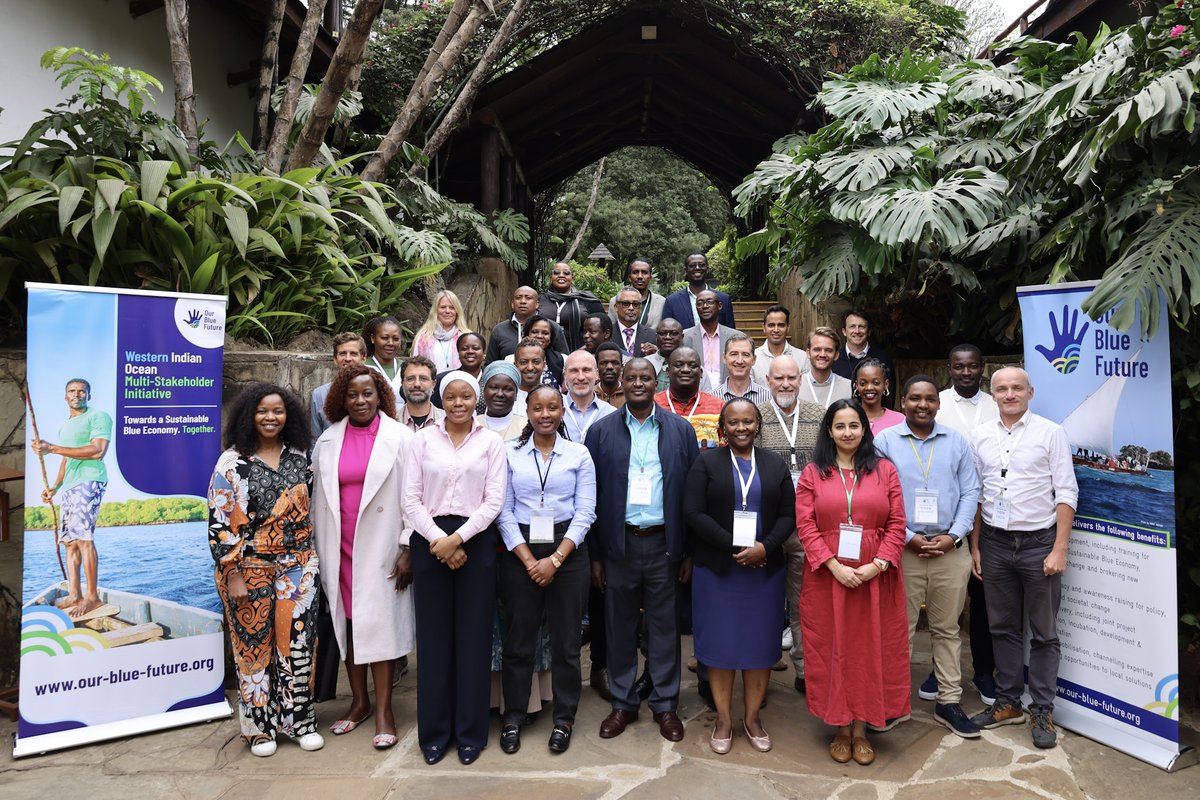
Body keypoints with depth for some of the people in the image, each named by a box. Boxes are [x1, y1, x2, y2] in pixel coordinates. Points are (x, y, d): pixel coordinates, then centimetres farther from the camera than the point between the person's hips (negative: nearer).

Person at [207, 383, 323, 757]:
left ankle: (298, 719, 19)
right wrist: (233, 575, -12)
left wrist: (311, 556, 13)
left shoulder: (298, 456, 5)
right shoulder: (232, 463, -7)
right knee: (254, 644, 7)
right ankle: (259, 727, 23)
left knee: (298, 640, 3)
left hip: (297, 564, 3)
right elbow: (220, 522, -9)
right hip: (250, 569, -3)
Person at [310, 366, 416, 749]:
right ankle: (359, 700, 27)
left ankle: (383, 710, 10)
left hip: (381, 547, -3)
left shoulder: (399, 437, -3)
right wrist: (319, 552, 8)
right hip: (340, 549, 4)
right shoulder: (328, 441, 7)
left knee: (381, 622, -1)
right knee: (348, 622, 10)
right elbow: (319, 499, 10)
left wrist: (408, 549, -9)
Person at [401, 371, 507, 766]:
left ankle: (471, 732, 17)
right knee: (433, 636, 6)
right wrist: (439, 540, -10)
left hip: (475, 541, 0)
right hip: (430, 541, 1)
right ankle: (434, 732, 20)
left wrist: (457, 538, -12)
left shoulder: (491, 442, 3)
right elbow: (411, 500, 1)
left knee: (473, 636, 4)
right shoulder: (423, 439, 5)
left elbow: (494, 501, -3)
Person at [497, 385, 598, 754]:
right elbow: (504, 512, -1)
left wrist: (554, 560, -10)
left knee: (566, 640, 6)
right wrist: (530, 562, -8)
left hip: (567, 553, 0)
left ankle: (564, 719, 23)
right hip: (519, 553, 0)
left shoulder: (579, 455, 2)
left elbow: (585, 513, -2)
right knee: (518, 639, 7)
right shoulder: (510, 453, 2)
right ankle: (513, 718, 23)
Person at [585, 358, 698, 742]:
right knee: (620, 627, 11)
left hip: (664, 543, 0)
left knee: (664, 627, 10)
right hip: (619, 543, 0)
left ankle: (665, 705, 26)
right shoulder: (601, 431, 2)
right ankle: (623, 703, 28)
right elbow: (592, 496, 1)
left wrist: (689, 552, -1)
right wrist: (595, 555, -1)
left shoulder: (680, 430, 3)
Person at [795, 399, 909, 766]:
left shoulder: (885, 470, 5)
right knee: (833, 650, 7)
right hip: (827, 577, 0)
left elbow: (897, 524, 0)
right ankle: (840, 727, 21)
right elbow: (805, 526, -4)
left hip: (875, 577, 1)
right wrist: (834, 566, -14)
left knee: (870, 649, 7)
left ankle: (861, 729, 21)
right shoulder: (812, 474, 3)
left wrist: (877, 564, -12)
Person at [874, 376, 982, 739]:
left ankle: (949, 702, 23)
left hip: (951, 548, 3)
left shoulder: (957, 442, 8)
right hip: (902, 549, -2)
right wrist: (908, 537, -9)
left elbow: (970, 492, 6)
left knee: (947, 628, 12)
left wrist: (953, 536, -6)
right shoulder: (885, 441, 0)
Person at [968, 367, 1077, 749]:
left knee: (1043, 633, 7)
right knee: (1003, 628, 13)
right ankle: (1007, 703, 25)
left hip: (1038, 543, -3)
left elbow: (1066, 494, -6)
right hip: (995, 543, 3)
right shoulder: (980, 435, 6)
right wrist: (975, 546, 6)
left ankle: (1042, 711, 18)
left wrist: (1059, 550, -11)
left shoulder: (1051, 433, -4)